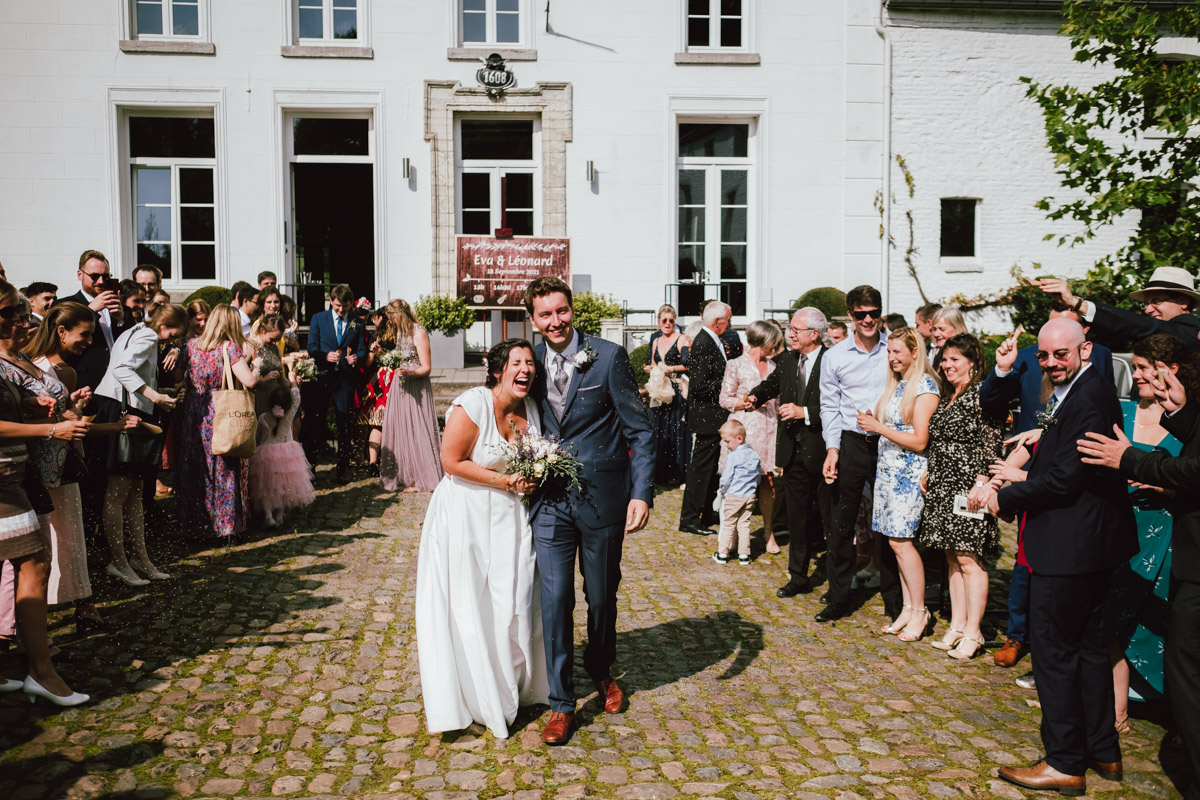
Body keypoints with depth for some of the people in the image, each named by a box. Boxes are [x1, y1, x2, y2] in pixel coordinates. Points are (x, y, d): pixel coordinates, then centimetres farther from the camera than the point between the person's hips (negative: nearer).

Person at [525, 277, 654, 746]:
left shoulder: (609, 358, -7)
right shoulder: (532, 362, 4)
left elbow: (640, 429, -7)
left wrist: (642, 492, -15)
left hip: (602, 498, -2)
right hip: (550, 501, 2)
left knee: (602, 596, 13)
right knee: (555, 597, -3)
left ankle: (601, 673, 40)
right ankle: (561, 704, 12)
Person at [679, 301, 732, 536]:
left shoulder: (711, 341, 11)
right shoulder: (703, 344, -21)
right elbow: (699, 385, -26)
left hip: (714, 416, 10)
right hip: (707, 417, -10)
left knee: (710, 467, 18)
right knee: (700, 468, -2)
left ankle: (707, 514, 30)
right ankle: (689, 519, 6)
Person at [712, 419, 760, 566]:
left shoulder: (733, 457, -17)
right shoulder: (754, 455, 2)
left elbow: (726, 479, -15)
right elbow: (759, 475, 11)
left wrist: (721, 491, 2)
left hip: (732, 497, -5)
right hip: (749, 496, 5)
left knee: (728, 525, 7)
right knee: (744, 525, 11)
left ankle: (722, 554, 14)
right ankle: (744, 555, 13)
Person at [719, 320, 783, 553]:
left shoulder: (772, 366, 15)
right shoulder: (736, 365, 0)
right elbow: (724, 399, -1)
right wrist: (745, 403, -15)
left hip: (769, 429, 4)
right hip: (744, 429, -4)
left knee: (768, 481, 2)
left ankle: (768, 530, 13)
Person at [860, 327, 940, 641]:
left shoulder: (925, 386, -11)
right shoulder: (895, 384, 14)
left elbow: (919, 441, -15)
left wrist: (879, 427, -13)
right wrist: (873, 422, -1)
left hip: (908, 473, -8)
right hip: (887, 468, 8)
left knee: (901, 541, -7)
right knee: (895, 540, 8)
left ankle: (919, 611, 5)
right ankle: (908, 607, 15)